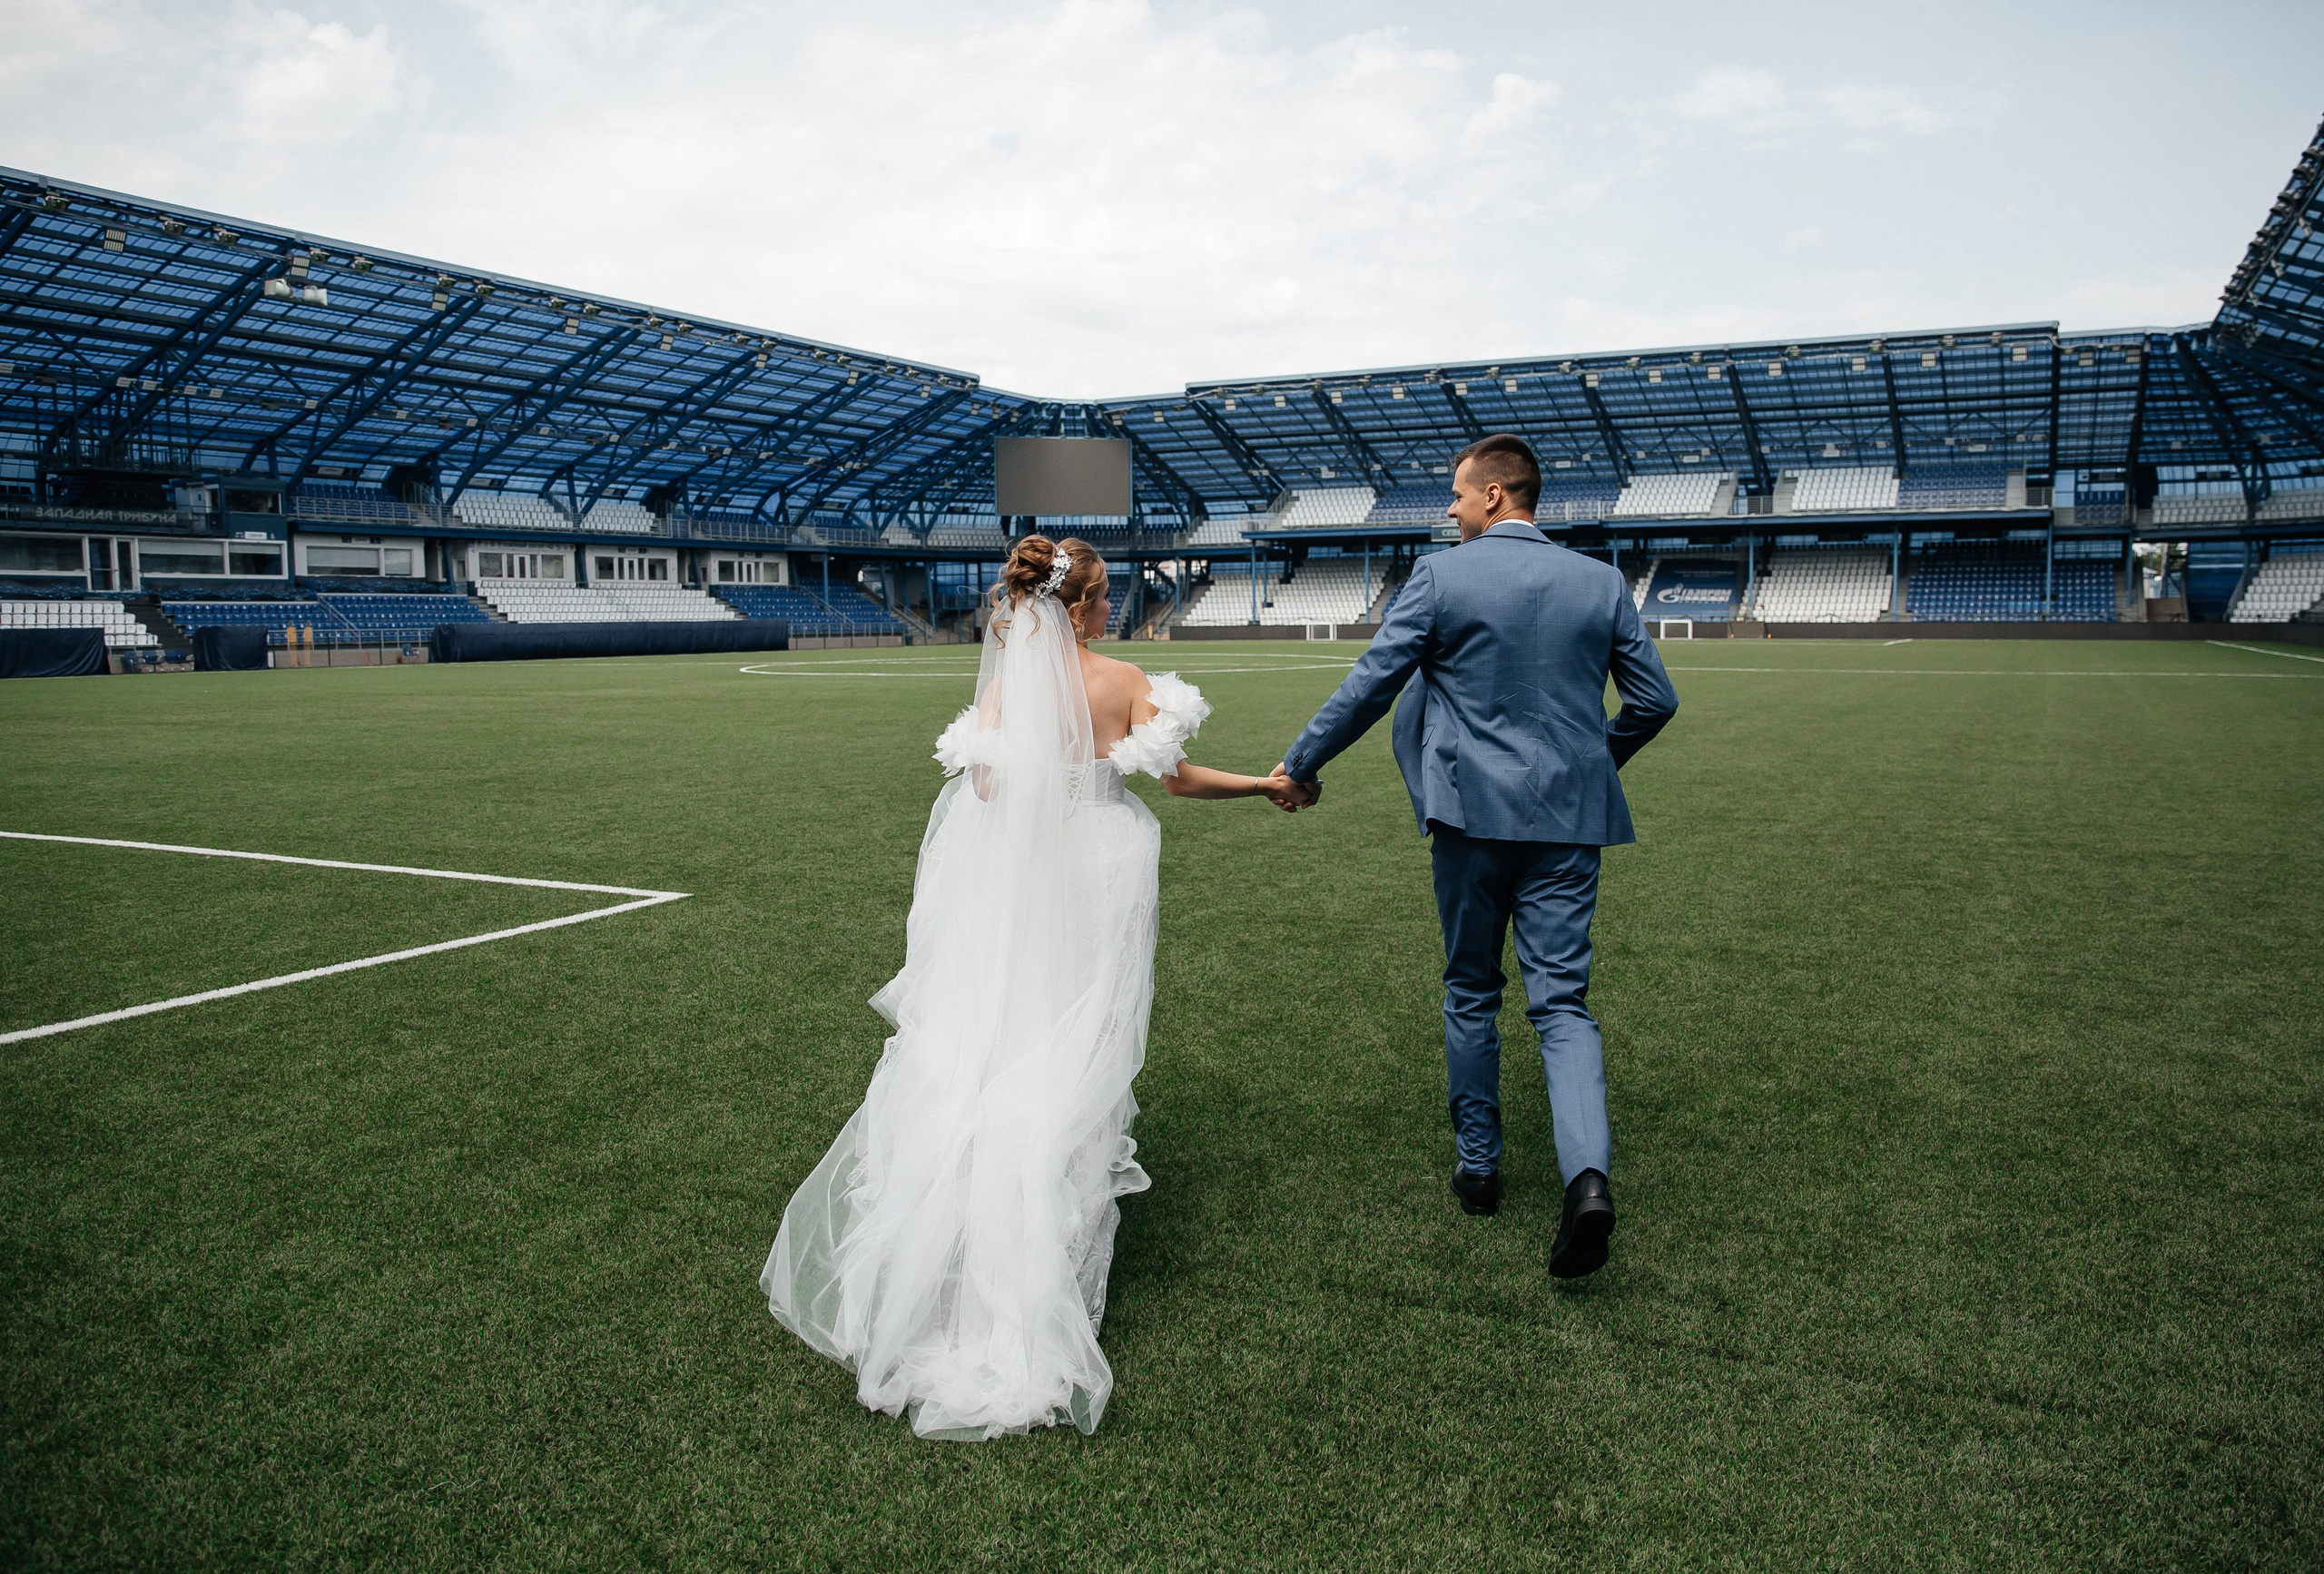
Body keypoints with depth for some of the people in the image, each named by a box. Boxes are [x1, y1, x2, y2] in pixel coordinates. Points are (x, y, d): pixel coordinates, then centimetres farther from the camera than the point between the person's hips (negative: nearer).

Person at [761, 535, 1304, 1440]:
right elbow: (1177, 779, -3)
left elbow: (984, 792, -12)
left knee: (991, 1043, 10)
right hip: (1100, 884, -1)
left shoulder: (999, 688, -4)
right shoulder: (1123, 682, -7)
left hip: (1014, 893, 1)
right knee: (1076, 1058, 8)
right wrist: (1265, 787, 9)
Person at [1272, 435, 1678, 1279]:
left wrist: (1301, 765, 8)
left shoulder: (1439, 575, -5)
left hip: (1473, 811, -2)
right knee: (1562, 1000, 3)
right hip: (1569, 816, 2)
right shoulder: (1600, 582, 5)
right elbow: (1655, 700, 8)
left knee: (1471, 992, 15)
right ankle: (1588, 1172, -17)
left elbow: (1370, 686, -4)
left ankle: (1477, 1166, 24)